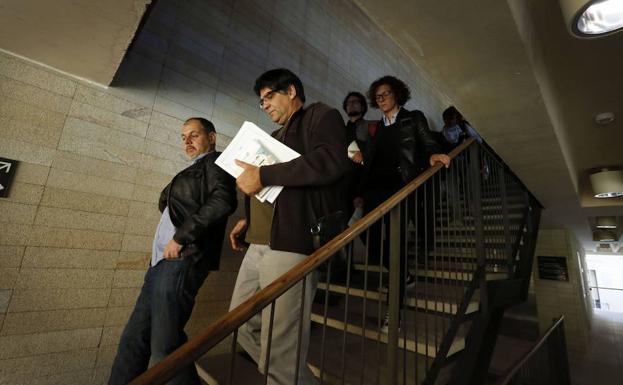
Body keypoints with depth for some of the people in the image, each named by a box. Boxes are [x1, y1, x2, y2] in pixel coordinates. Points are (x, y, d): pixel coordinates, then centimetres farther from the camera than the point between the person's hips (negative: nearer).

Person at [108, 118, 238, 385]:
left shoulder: (215, 162, 0)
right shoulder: (193, 171, 26)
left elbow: (223, 201, -19)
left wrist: (180, 237, -17)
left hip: (183, 259, -9)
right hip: (164, 259, 9)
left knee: (165, 345, -5)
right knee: (133, 338, 13)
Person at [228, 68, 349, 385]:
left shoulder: (321, 116, 3)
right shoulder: (276, 137, 27)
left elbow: (331, 161, -18)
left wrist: (263, 175, -15)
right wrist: (249, 220, 16)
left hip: (292, 246, -9)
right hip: (258, 246, 10)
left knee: (280, 352, -5)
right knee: (242, 326, 17)